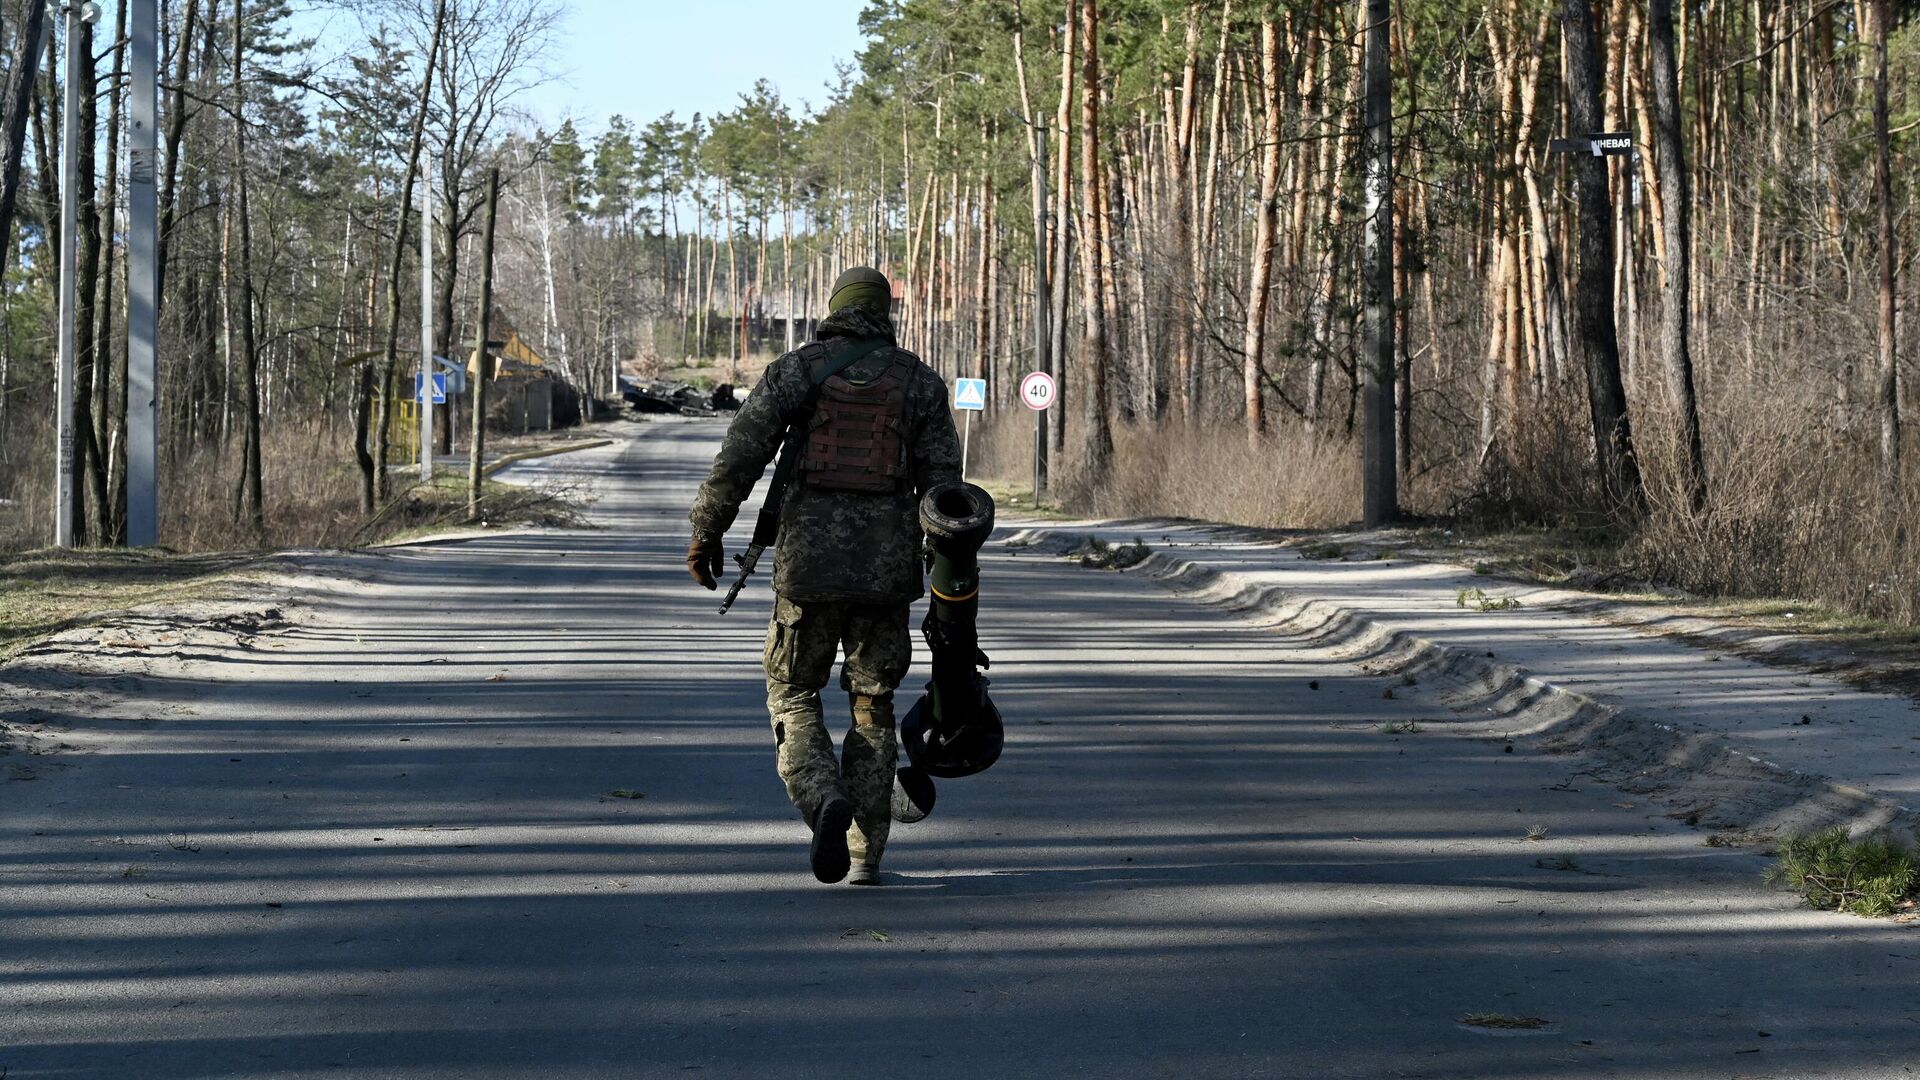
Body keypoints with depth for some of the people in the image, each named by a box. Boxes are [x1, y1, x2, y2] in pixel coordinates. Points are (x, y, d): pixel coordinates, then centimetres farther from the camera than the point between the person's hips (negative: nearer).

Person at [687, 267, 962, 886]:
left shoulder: (794, 371, 2)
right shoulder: (920, 381, 6)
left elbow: (739, 457, -4)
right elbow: (942, 481, 2)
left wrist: (706, 531, 6)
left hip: (810, 559, -2)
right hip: (889, 566, 2)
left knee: (793, 696, 12)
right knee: (872, 706, 14)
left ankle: (825, 800, -16)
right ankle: (865, 856, 11)